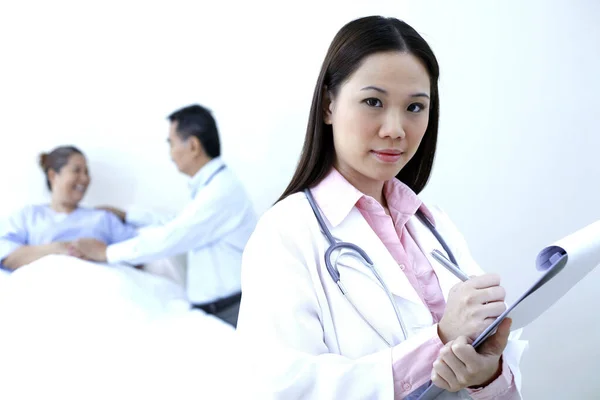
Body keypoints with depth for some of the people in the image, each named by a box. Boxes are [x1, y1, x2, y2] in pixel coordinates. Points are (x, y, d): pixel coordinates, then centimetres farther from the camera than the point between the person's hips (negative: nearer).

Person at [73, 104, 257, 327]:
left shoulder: (221, 191, -20)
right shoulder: (213, 185, 12)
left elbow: (170, 237, -20)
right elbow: (177, 225, 23)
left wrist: (106, 253, -11)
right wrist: (126, 216, 24)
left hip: (228, 312, -9)